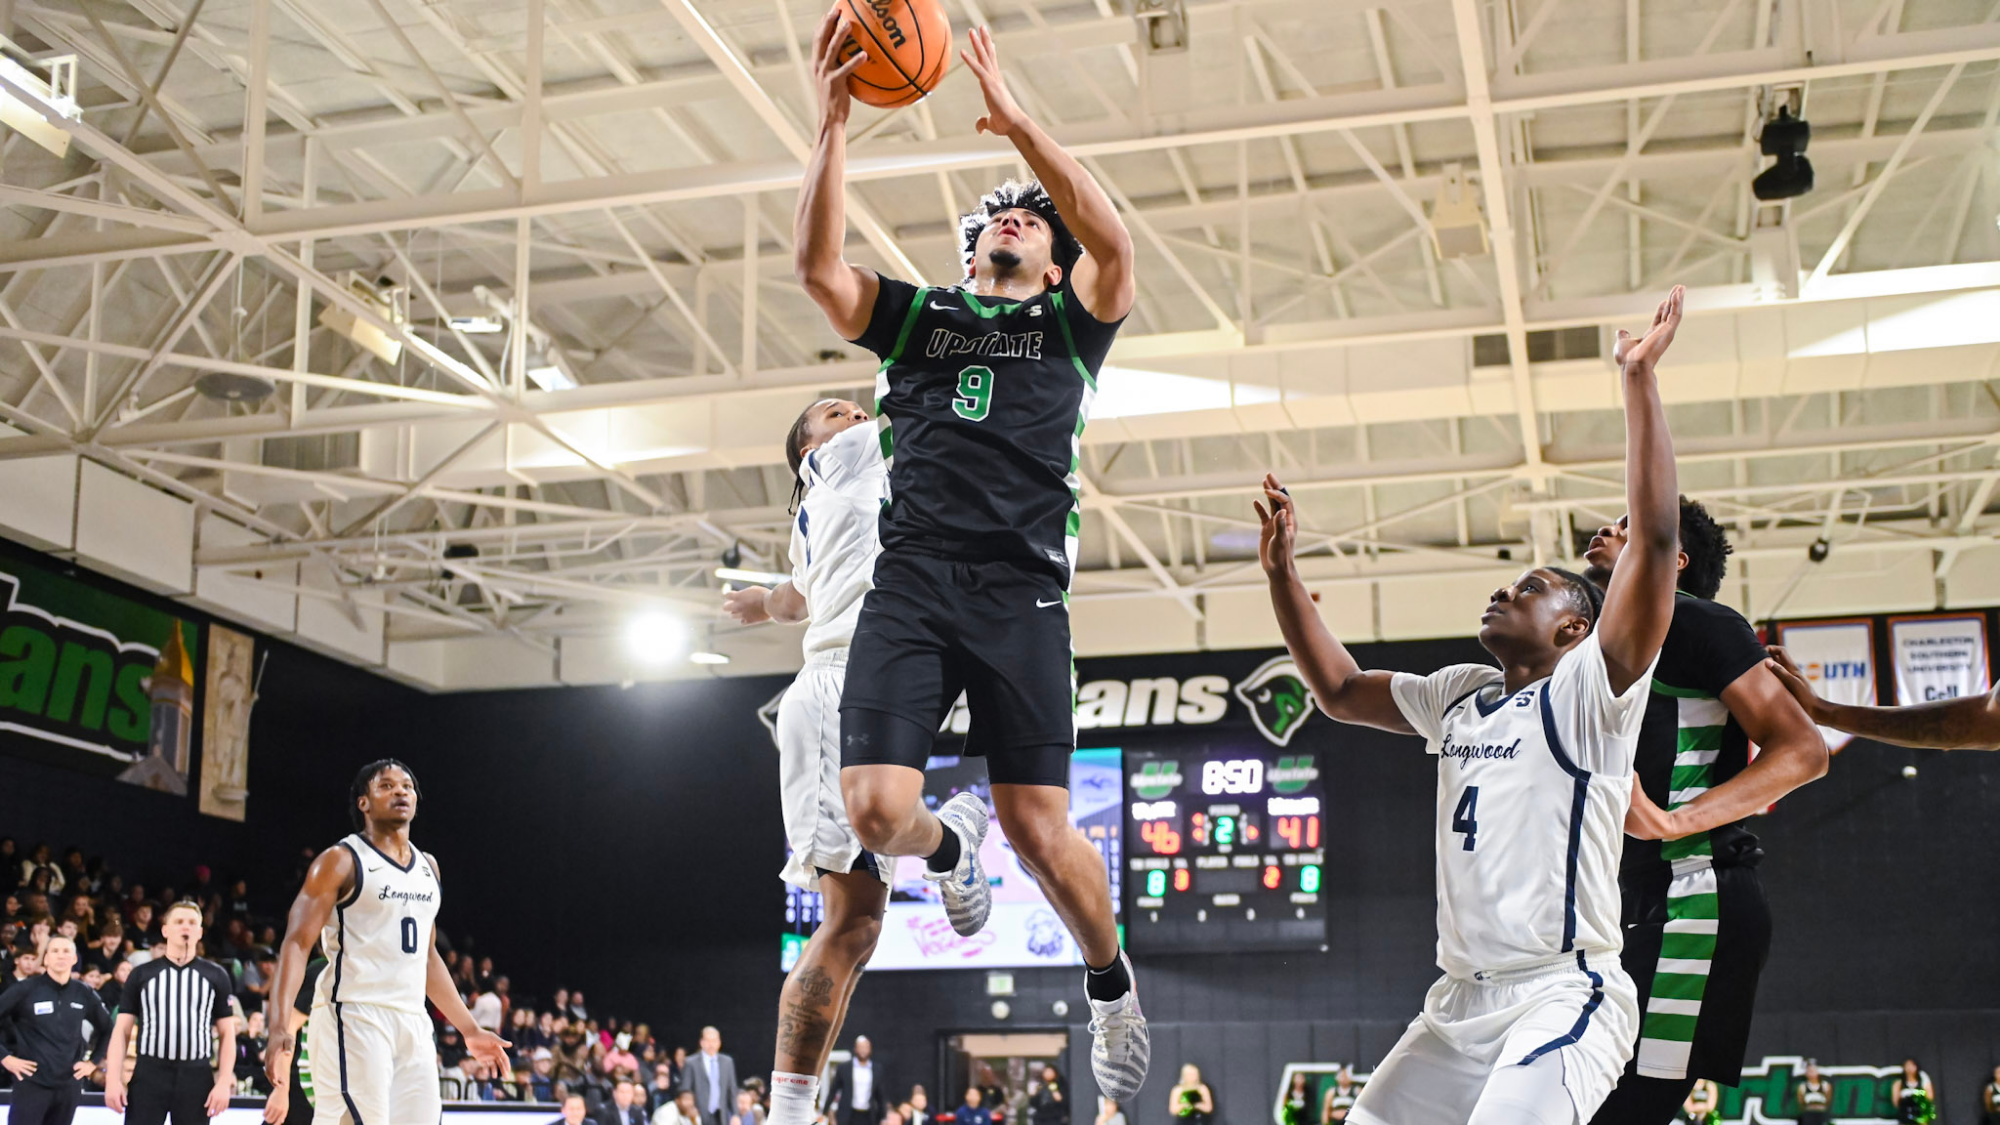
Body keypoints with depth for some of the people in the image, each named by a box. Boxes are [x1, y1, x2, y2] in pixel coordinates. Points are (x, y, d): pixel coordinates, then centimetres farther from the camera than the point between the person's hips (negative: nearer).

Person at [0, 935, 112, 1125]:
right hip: (32, 1083, -4)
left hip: (69, 1085, 4)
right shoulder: (26, 989, -6)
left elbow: (107, 1029, 19)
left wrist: (93, 1061, 12)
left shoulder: (83, 994, 6)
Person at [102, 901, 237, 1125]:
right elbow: (122, 1030, 6)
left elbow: (227, 1033, 7)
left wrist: (224, 1081, -2)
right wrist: (114, 1078, -4)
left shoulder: (215, 976, 8)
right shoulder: (142, 974, 7)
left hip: (196, 1076, 1)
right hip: (149, 1074, 0)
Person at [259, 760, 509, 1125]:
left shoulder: (428, 866, 18)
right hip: (353, 1016, -7)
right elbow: (297, 943, -11)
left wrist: (470, 1030, 23)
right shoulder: (341, 861, -4)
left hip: (412, 1022, 7)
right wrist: (280, 1026, -24)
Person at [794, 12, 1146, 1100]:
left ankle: (1111, 980, 22)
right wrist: (832, 122, -7)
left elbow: (1113, 244, -6)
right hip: (909, 582, 2)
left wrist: (1014, 120, -10)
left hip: (1019, 592, -2)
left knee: (1039, 827, -7)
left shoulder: (1071, 321, 17)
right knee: (876, 813, -13)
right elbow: (816, 265, 3)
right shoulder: (916, 315, 21)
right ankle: (947, 842, 26)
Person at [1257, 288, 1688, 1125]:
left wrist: (1639, 380, -22)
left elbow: (1654, 542, -19)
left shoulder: (1588, 692, -6)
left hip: (1563, 994, -8)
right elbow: (1340, 690, 26)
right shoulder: (1459, 697, 15)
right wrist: (1282, 571, 16)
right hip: (1462, 1001, 8)